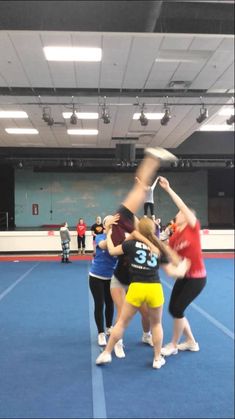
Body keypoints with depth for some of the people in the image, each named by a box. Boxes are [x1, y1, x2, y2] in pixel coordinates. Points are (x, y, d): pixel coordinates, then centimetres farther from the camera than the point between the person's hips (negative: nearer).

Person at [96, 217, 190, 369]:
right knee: (156, 324, 22)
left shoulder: (132, 244, 3)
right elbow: (170, 270, 9)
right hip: (155, 289, 1)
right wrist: (182, 269, 29)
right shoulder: (159, 249, 8)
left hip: (136, 288, -1)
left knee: (122, 322, 13)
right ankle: (158, 359, 27)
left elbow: (112, 251, 9)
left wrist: (109, 236, 26)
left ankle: (106, 353, 22)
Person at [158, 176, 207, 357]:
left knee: (178, 309, -7)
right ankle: (191, 342, 29)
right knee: (173, 309, 9)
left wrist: (169, 189, -20)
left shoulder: (194, 228, -10)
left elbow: (182, 205, -20)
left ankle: (173, 345, 15)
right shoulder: (174, 237, 5)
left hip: (197, 277, -7)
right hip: (183, 276, 7)